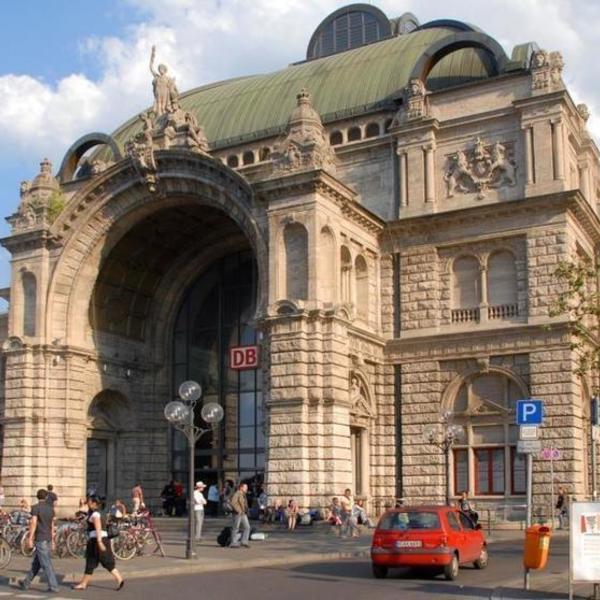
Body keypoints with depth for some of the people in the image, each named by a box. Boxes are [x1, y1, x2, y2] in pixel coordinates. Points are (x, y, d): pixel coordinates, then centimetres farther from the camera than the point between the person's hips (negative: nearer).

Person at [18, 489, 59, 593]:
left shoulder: (36, 508, -8)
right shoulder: (51, 508, 11)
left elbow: (33, 523, -16)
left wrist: (30, 538, -13)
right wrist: (52, 540, 20)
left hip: (40, 540, -7)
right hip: (48, 539, 7)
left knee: (46, 564, -7)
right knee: (36, 563, 15)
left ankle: (53, 586, -8)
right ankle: (26, 583, 25)